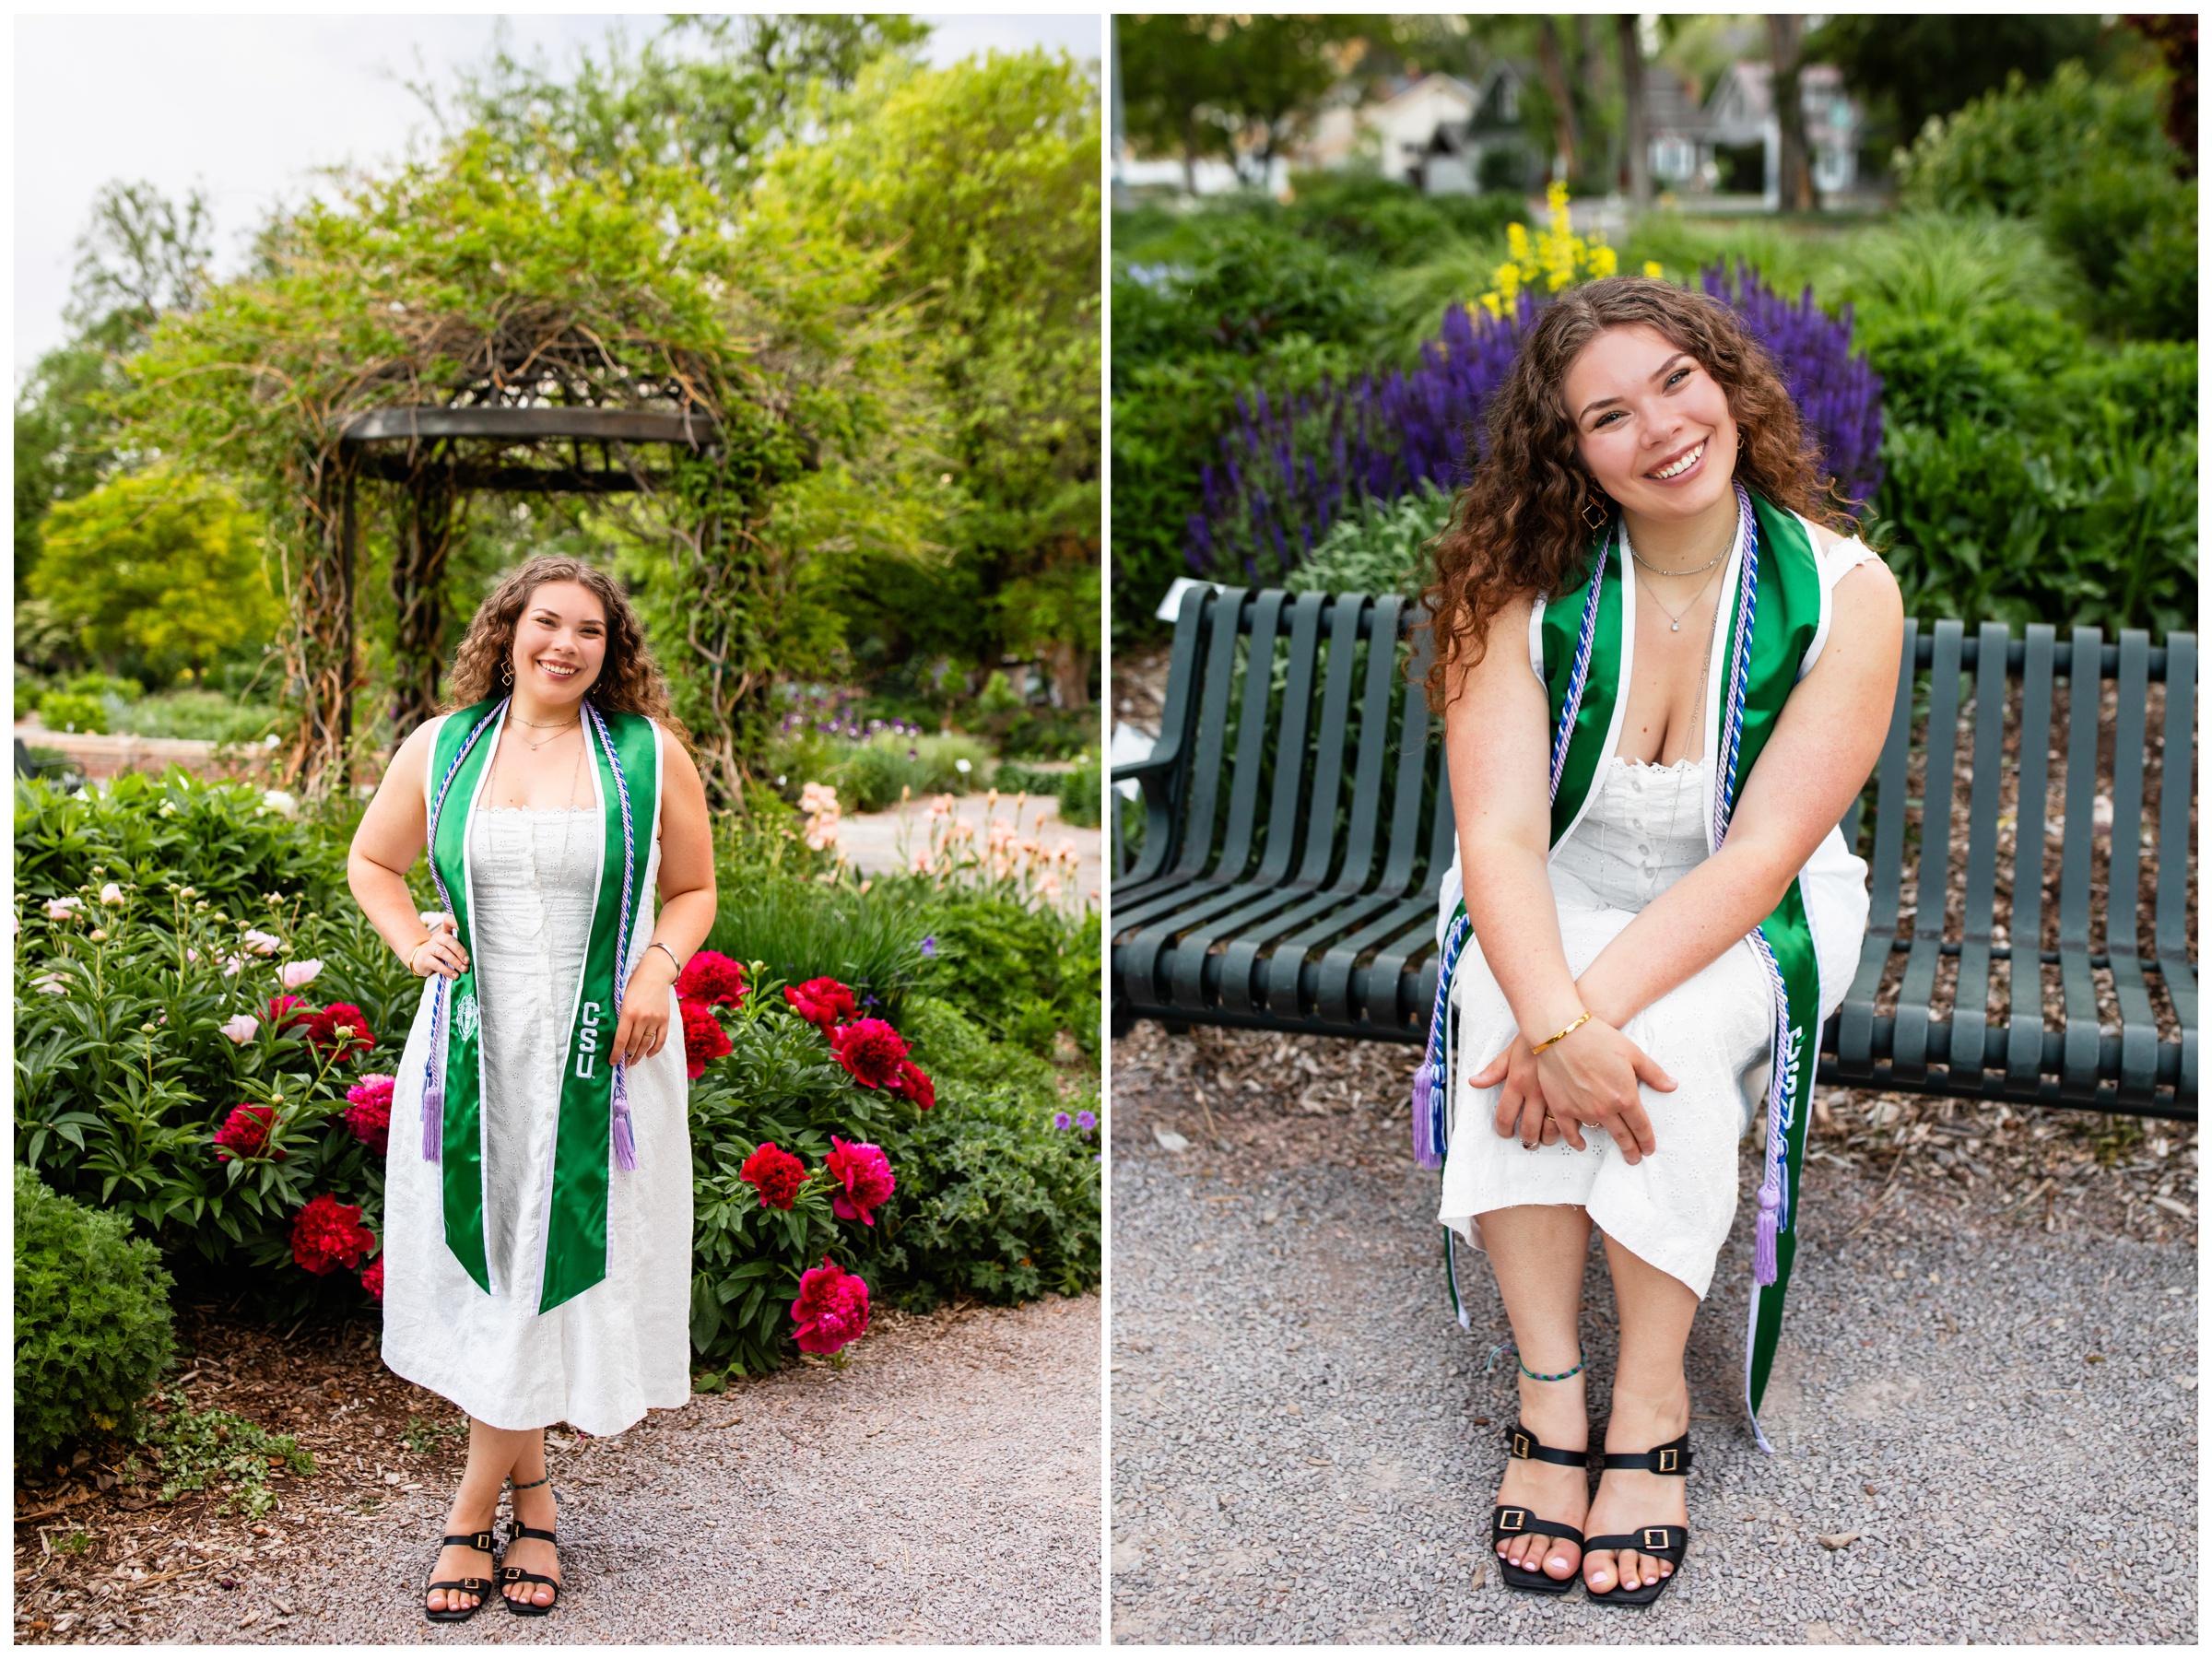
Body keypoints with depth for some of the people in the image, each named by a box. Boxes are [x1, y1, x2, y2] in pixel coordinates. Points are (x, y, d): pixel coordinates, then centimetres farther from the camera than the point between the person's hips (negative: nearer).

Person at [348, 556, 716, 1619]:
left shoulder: (651, 754, 0)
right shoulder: (440, 748, 4)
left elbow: (693, 890, 8)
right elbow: (371, 863, 16)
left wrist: (658, 966, -11)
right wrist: (415, 943, -3)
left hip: (600, 1055, -2)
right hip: (473, 1047, 2)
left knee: (559, 1263, 1)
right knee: (483, 1263, 7)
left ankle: (474, 1510, 15)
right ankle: (530, 1488, 26)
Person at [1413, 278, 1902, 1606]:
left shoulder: (1845, 592, -16)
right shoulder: (1522, 587, -14)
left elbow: (1760, 855, -21)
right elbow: (1500, 833, -22)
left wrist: (1602, 1006, -34)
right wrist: (1554, 1019, -40)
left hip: (1755, 921, -1)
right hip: (1552, 905, 1)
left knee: (1671, 1033, -32)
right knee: (1506, 1007, -31)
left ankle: (1654, 1407, -18)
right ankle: (1549, 1391, -22)